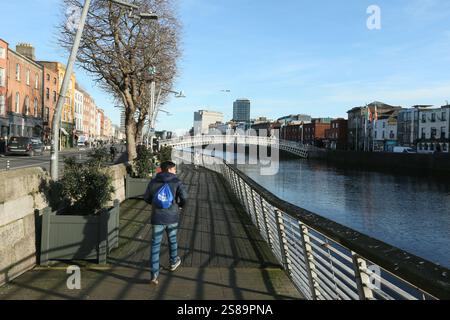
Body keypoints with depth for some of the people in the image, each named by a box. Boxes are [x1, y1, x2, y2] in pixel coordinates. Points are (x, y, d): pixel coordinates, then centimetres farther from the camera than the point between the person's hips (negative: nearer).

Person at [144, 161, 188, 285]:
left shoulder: (153, 182, 2)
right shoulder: (176, 182, -7)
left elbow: (146, 198, 10)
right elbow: (184, 196, -18)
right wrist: (181, 205, 3)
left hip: (157, 218, 1)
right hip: (172, 217, -1)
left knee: (155, 246, 3)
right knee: (172, 240, 24)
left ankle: (154, 275, -2)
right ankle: (174, 262, 45)